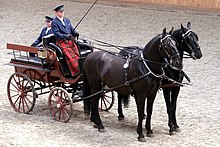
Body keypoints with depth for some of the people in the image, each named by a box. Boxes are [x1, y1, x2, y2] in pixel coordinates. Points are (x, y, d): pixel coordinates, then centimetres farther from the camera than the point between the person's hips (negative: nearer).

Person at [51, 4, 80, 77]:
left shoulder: (67, 20, 20)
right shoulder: (54, 22, 1)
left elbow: (72, 29, 19)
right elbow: (57, 34, -9)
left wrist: (75, 33, -4)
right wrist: (66, 36, -24)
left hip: (71, 41, 6)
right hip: (62, 42, -6)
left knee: (77, 55, -12)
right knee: (71, 57, -21)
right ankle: (77, 72, -24)